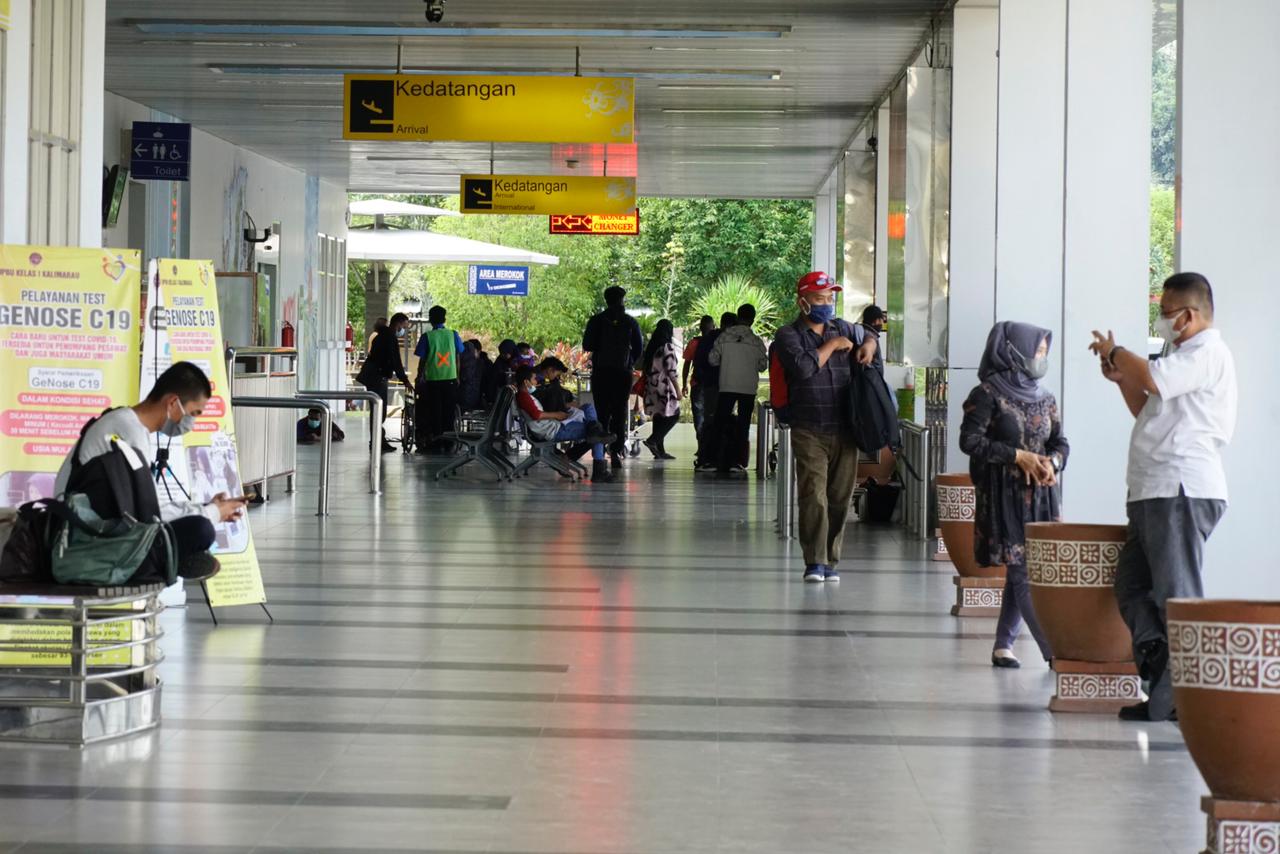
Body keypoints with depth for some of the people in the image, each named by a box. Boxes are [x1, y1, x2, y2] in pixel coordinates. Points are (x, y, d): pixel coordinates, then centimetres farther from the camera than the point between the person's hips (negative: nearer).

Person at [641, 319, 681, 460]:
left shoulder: (651, 347, 12)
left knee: (658, 416, 10)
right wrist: (678, 390, -11)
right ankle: (653, 440, -17)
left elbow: (645, 366, 15)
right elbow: (671, 370, -14)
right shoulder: (667, 346, -10)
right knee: (673, 415, -2)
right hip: (664, 387, -8)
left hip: (651, 387, 8)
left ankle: (659, 450, 9)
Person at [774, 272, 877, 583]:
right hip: (809, 431, -5)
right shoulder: (789, 335, -2)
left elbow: (869, 337, 36)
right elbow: (804, 366, -20)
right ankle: (814, 562, -8)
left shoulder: (844, 329, 15)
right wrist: (831, 346, -8)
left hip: (845, 431, 5)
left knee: (840, 497, 6)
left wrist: (868, 347, 12)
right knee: (813, 496, -11)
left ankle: (831, 560, 15)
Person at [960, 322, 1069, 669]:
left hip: (1040, 495, 6)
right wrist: (1018, 456, -15)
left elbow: (1061, 442, 14)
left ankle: (1003, 645, 15)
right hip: (1004, 495, -6)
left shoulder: (1044, 397, 12)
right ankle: (1056, 652, -11)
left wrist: (1052, 462, -9)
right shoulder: (988, 394, -6)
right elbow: (970, 440, -11)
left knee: (1021, 573, 6)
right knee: (1023, 572, -9)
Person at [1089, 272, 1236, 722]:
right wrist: (1121, 377, 17)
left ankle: (1178, 700, -7)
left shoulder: (1208, 354, -8)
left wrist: (1115, 353, -6)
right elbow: (1148, 410, 32)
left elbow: (1153, 379, -24)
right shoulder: (1186, 357, 26)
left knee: (1177, 596, -9)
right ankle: (1159, 673, 8)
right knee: (1131, 588, 10)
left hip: (1182, 492, -11)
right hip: (1154, 494, 11)